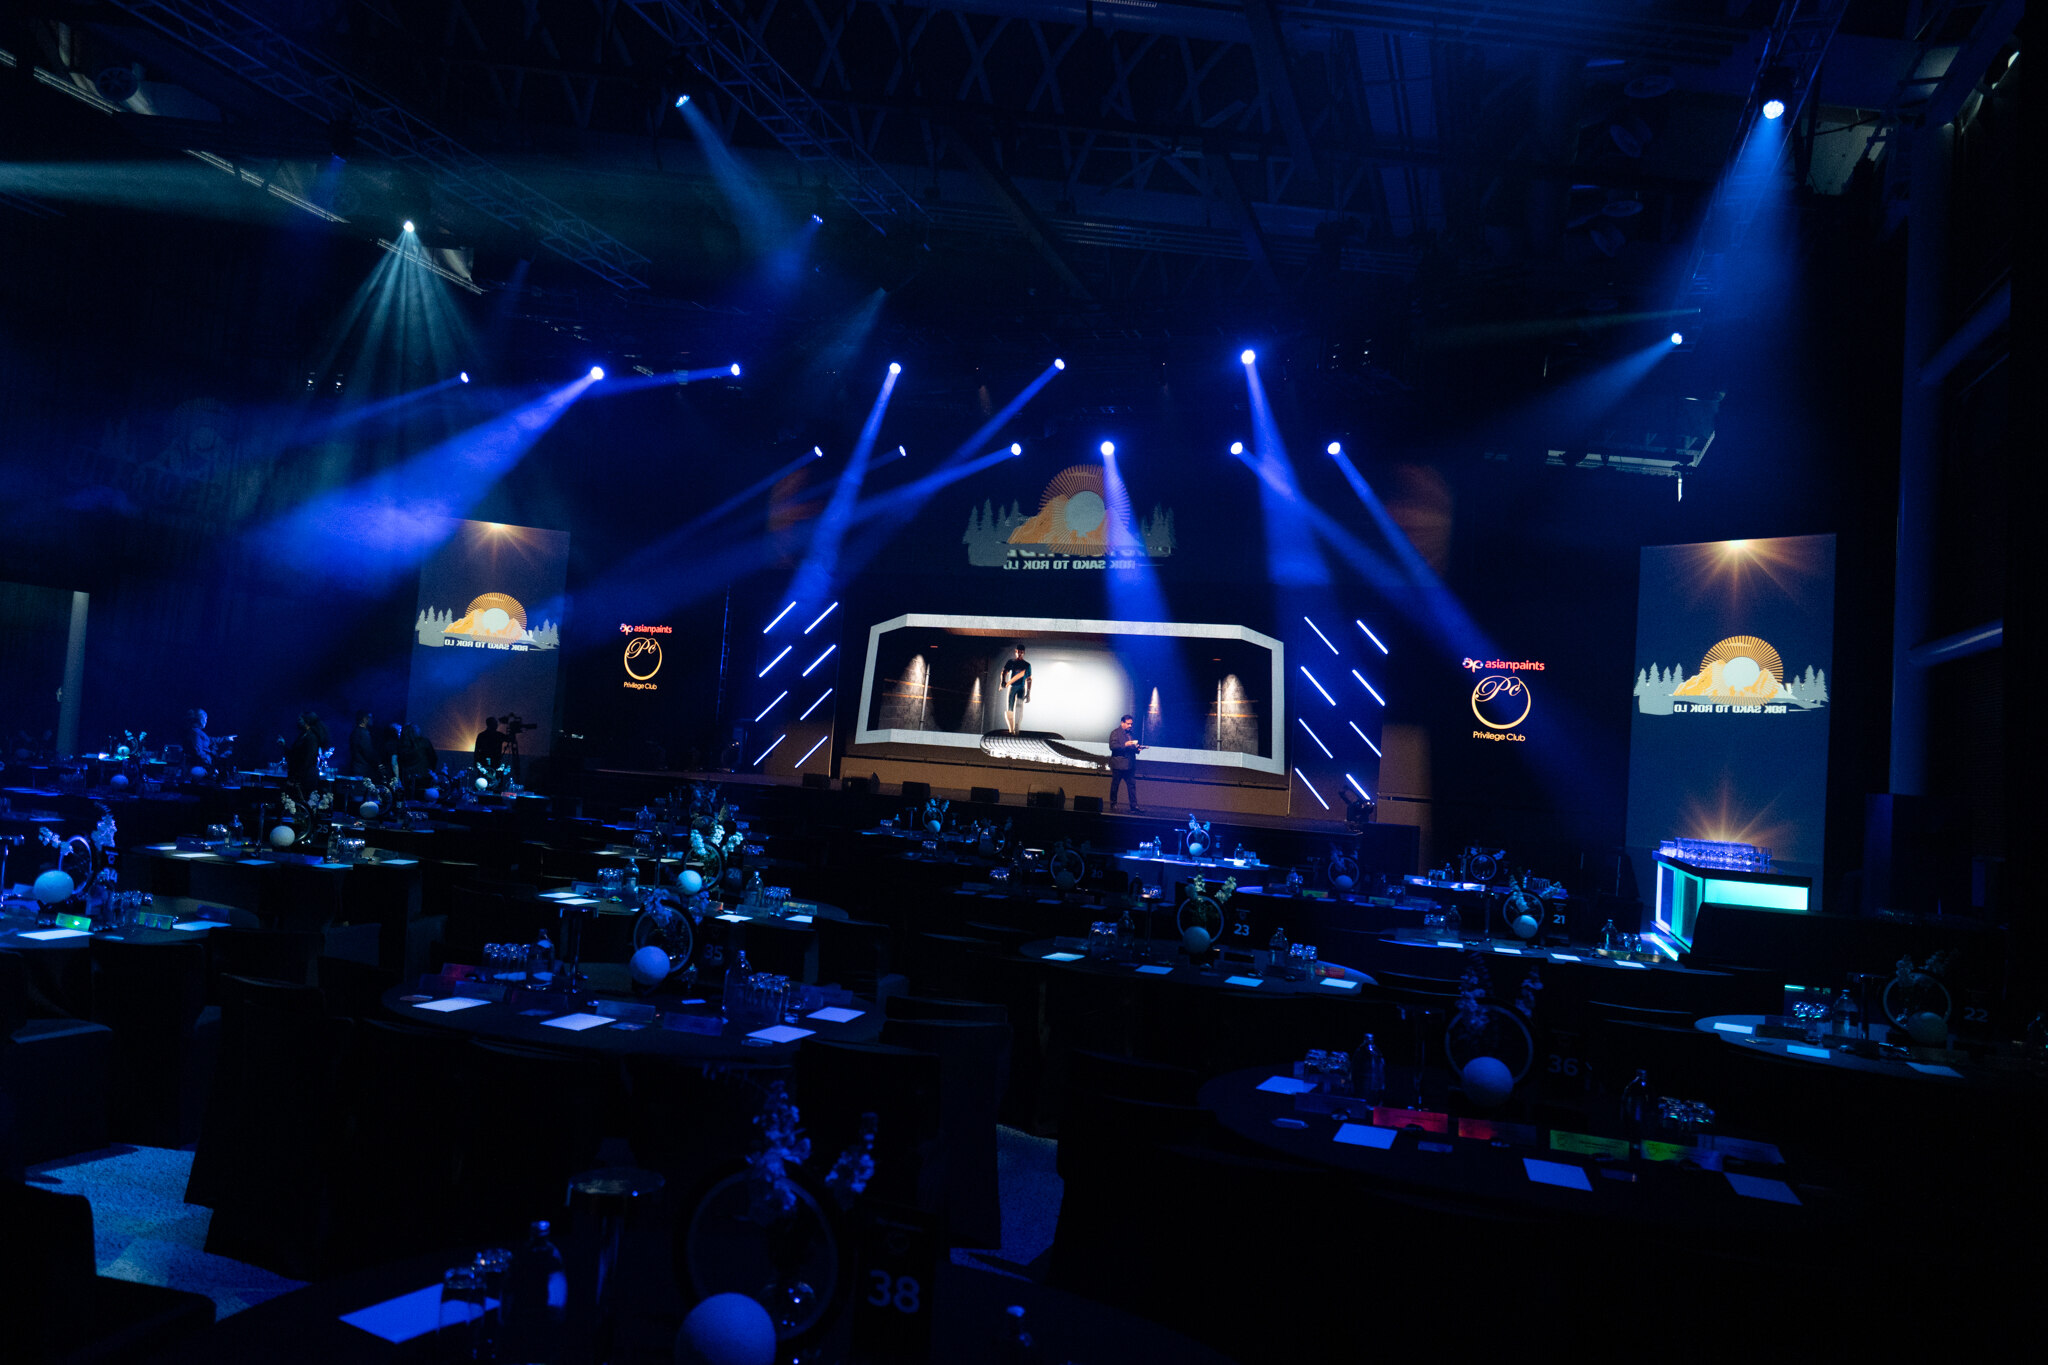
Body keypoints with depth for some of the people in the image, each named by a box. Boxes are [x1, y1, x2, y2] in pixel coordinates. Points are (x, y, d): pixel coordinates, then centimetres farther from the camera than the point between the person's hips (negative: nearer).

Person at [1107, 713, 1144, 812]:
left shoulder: (1131, 734, 18)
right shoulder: (1115, 733, -2)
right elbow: (1112, 746, -14)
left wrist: (1137, 748, 1)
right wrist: (1125, 745, -22)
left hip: (1130, 765, 5)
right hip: (1118, 764, -5)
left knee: (1132, 785, 0)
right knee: (1115, 785, 4)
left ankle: (1134, 806, -2)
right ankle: (1113, 804, 14)